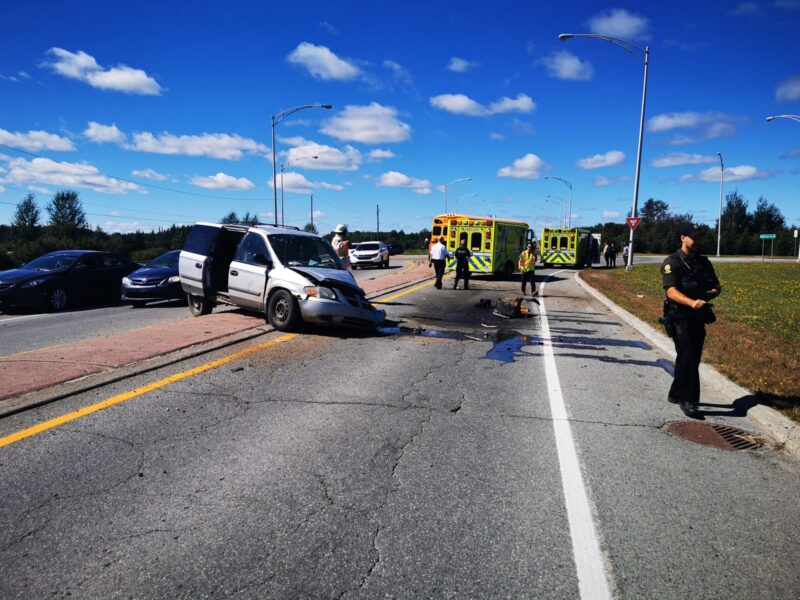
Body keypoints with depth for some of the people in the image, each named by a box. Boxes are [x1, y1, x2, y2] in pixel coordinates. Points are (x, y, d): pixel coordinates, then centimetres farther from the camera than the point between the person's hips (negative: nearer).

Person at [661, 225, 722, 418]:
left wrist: (712, 292, -7)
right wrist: (692, 303, -36)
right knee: (687, 357, -13)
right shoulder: (672, 262, -8)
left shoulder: (703, 262, 13)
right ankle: (688, 401, -8)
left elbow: (717, 286, 18)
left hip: (699, 317, 7)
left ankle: (676, 395, 26)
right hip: (679, 316, -7)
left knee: (693, 358, 12)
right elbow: (671, 291, -20)